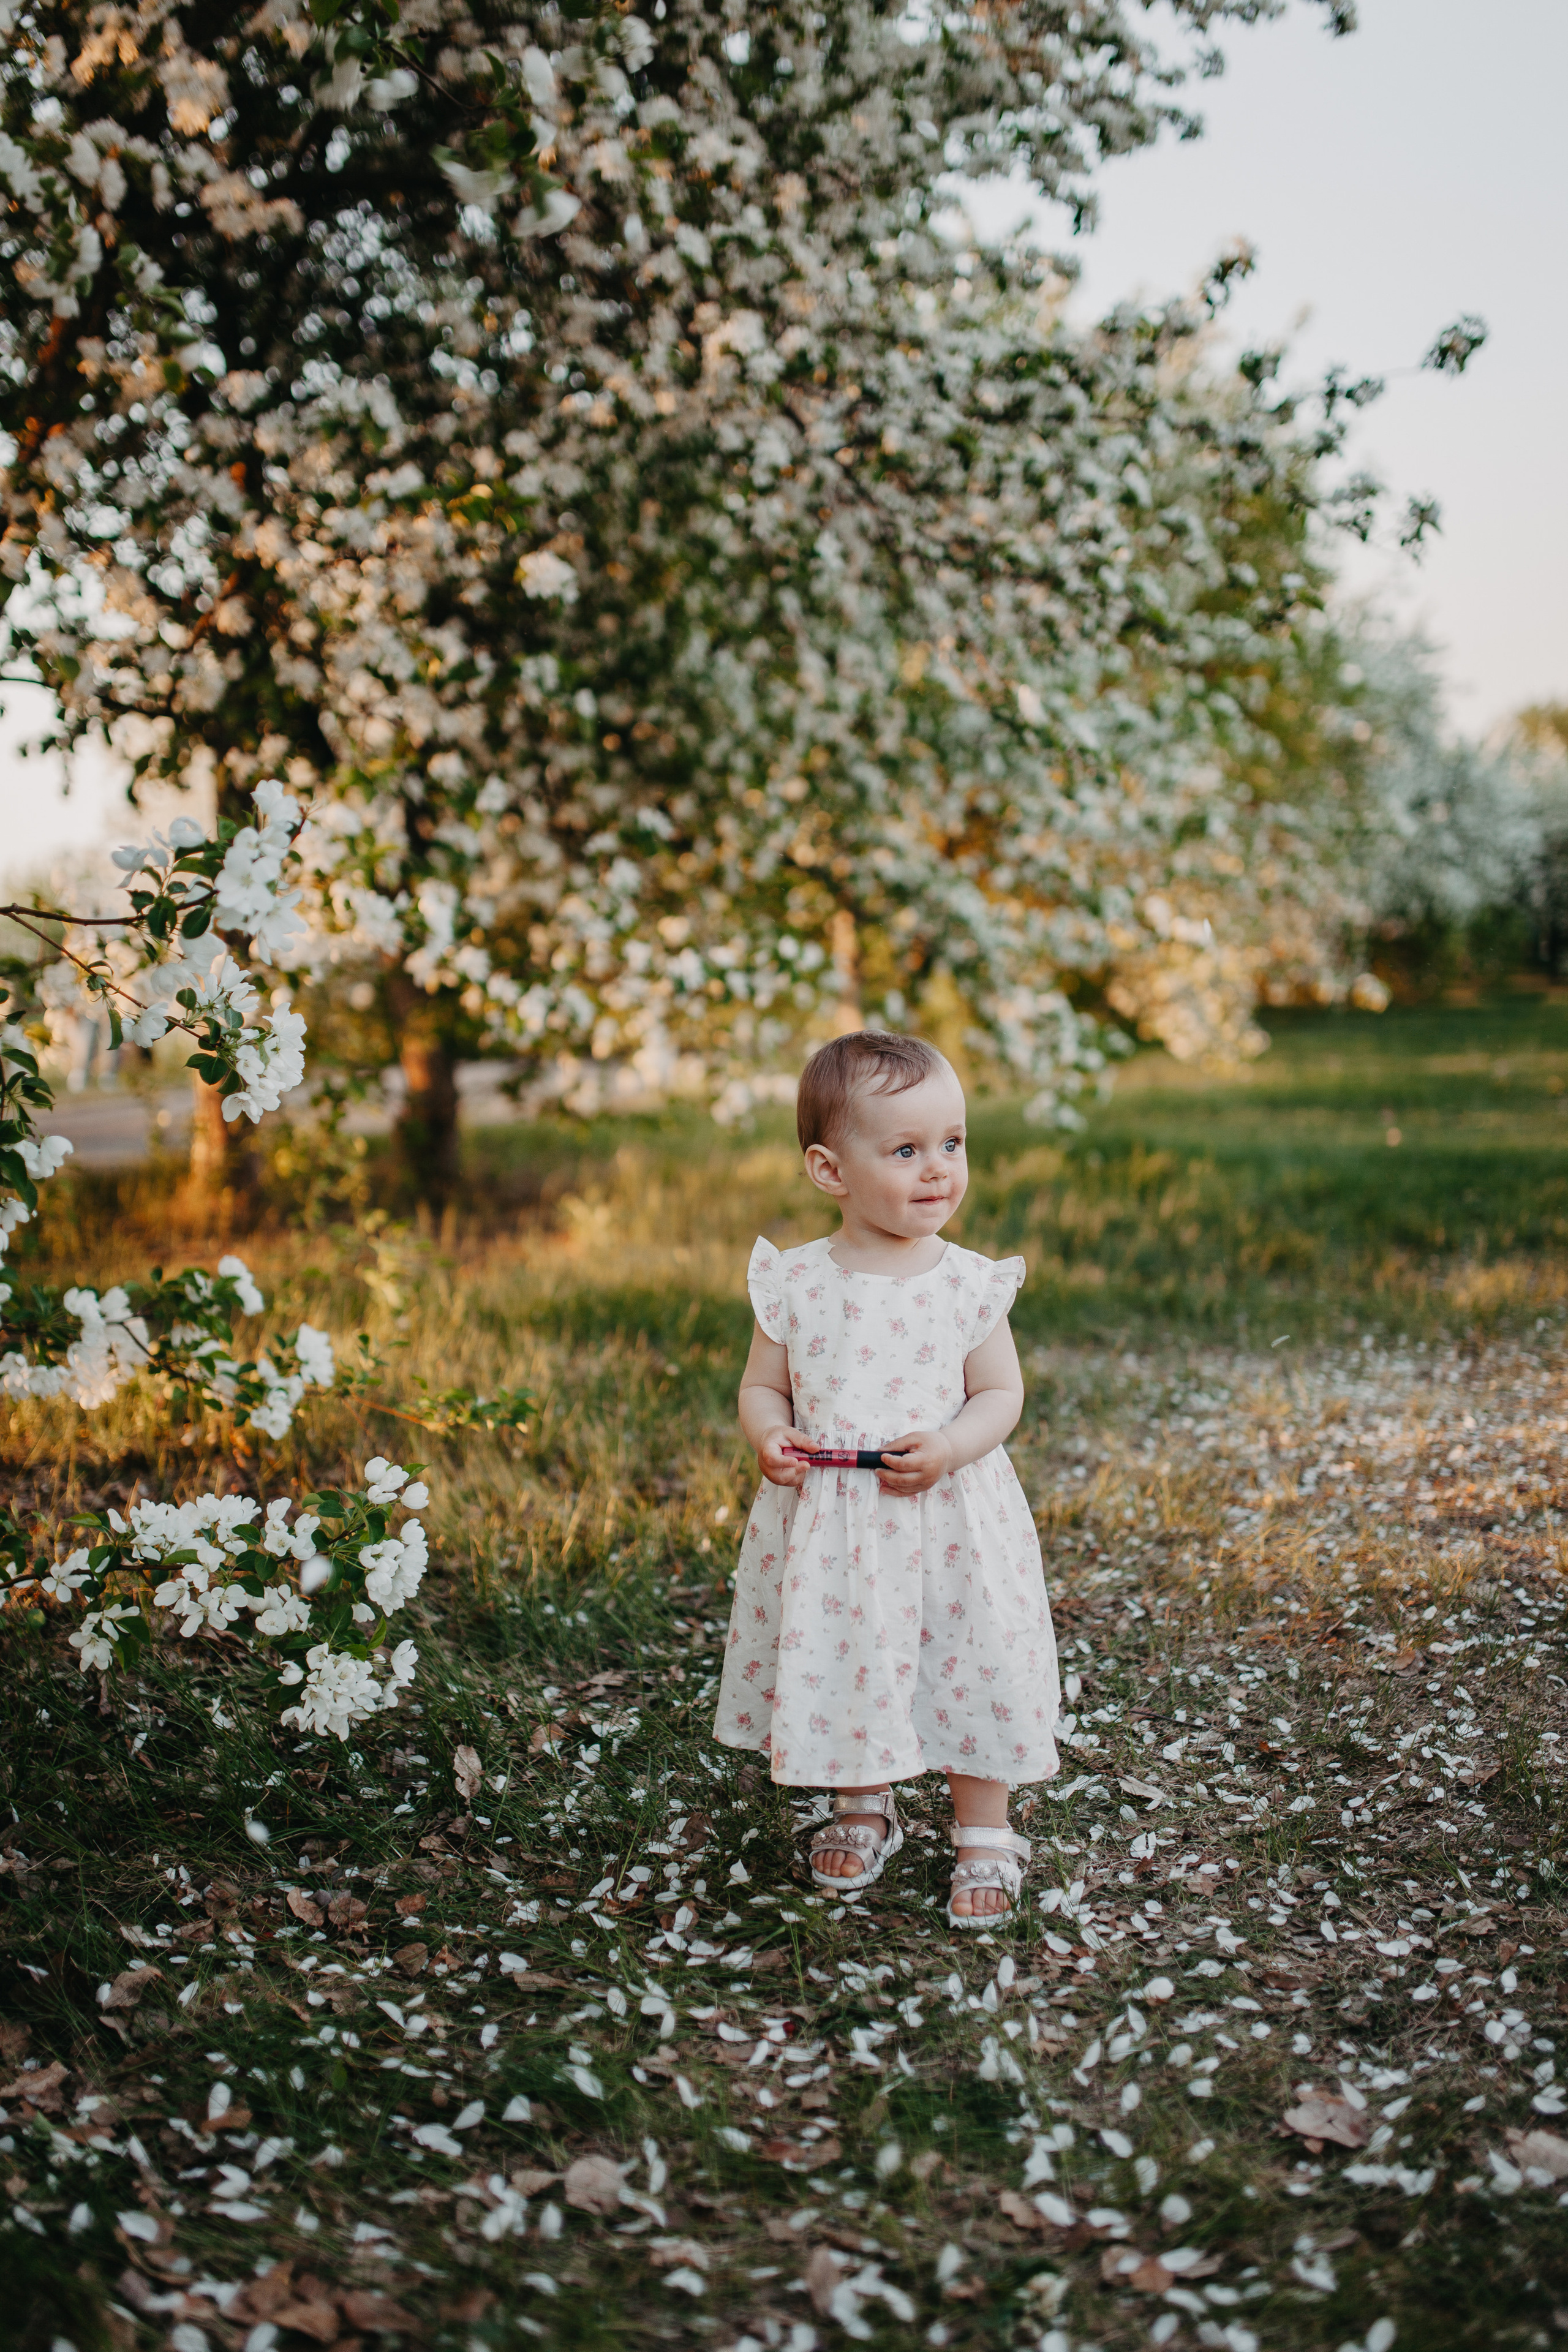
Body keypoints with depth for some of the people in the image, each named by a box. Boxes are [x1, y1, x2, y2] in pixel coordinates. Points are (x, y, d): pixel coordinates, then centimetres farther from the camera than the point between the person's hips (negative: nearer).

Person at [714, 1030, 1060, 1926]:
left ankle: (986, 1837, 26)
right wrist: (768, 1434, -17)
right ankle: (865, 1811, 40)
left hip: (949, 1519, -1)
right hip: (827, 1525, 1)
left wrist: (948, 1448, -21)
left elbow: (1002, 1392, -3)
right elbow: (763, 1385, 5)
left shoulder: (970, 1284, -7)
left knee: (974, 1667, 5)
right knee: (839, 1666, 15)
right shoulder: (796, 1284, -5)